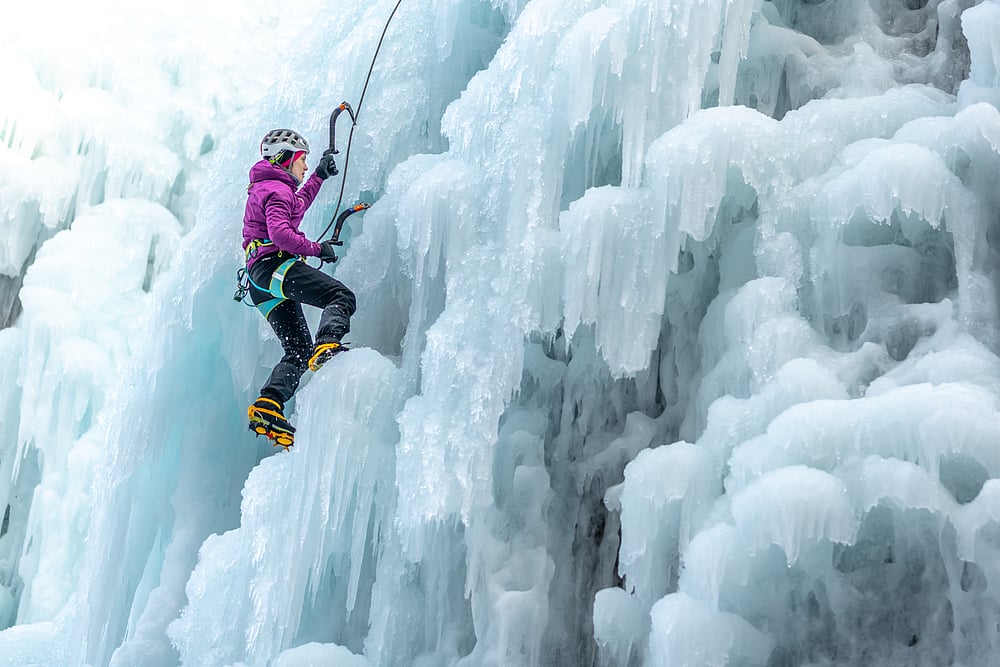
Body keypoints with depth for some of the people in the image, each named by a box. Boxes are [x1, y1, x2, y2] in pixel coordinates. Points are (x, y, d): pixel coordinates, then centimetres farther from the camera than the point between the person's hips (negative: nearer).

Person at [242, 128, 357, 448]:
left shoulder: (265, 188, 32)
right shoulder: (277, 189, -1)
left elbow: (297, 204, 53)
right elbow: (280, 233, -19)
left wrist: (320, 175, 52)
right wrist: (317, 248, -9)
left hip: (262, 286, 10)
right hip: (275, 266, -10)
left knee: (298, 350, 3)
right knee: (341, 296, -23)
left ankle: (269, 405, -13)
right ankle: (327, 345, -50)